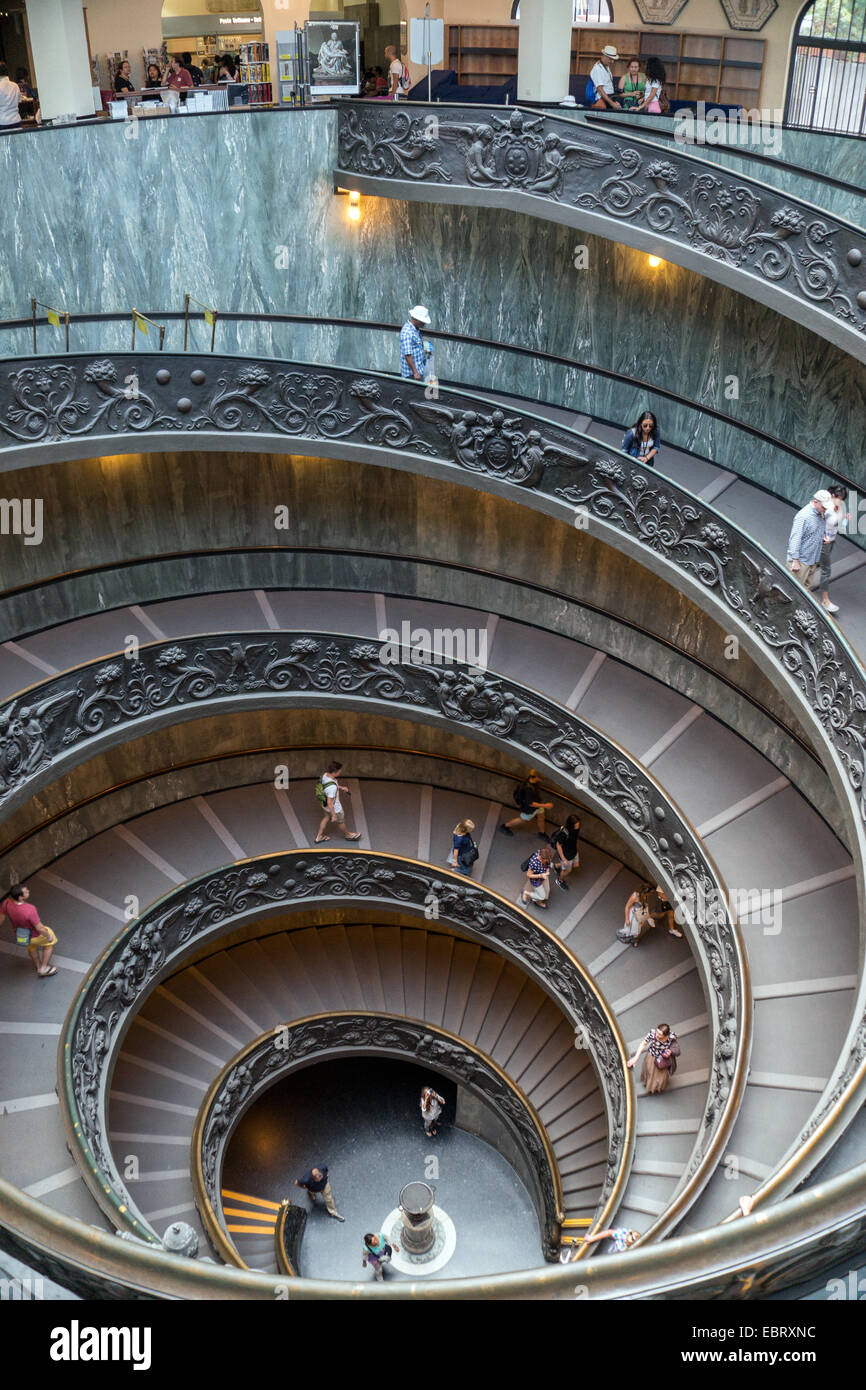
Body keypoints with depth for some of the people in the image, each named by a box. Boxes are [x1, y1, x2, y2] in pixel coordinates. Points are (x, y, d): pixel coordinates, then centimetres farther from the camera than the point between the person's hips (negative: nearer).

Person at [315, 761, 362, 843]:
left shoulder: (325, 775, -17)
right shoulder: (332, 787, -42)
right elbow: (330, 803, -34)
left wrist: (341, 788, 11)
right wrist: (334, 815, -23)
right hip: (334, 807, -7)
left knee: (327, 817, 33)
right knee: (341, 821, 23)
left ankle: (319, 837, 50)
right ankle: (347, 835, 52)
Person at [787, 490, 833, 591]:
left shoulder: (820, 514, 6)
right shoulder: (803, 516, -22)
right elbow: (795, 539, -24)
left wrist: (823, 537, 6)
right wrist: (795, 561, -24)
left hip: (813, 560, 9)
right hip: (801, 561, -9)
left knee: (807, 587, 17)